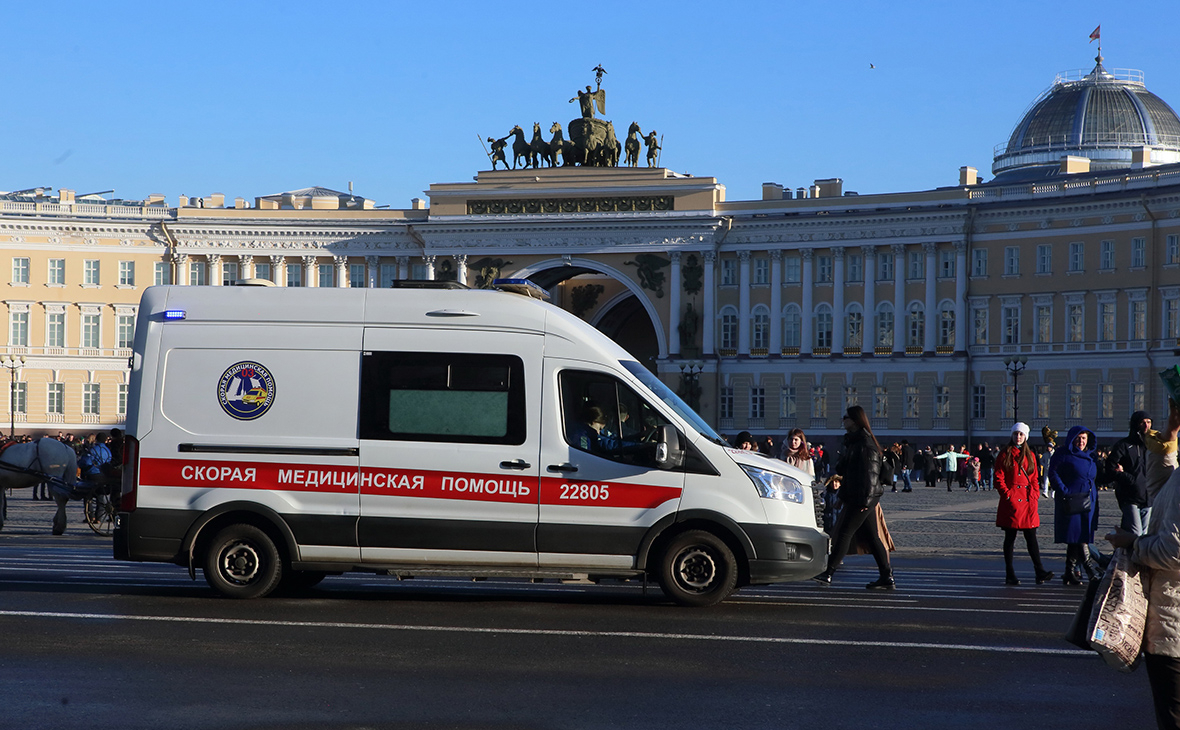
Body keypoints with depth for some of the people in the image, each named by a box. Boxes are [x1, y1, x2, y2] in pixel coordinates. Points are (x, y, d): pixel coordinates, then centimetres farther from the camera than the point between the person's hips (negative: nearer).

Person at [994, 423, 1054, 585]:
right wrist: (1007, 493, -11)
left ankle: (1040, 572, -6)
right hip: (1011, 501, -4)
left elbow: (1035, 478, 18)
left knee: (1031, 536, -1)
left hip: (1028, 501, 4)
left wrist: (1035, 494, 4)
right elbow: (998, 477, -3)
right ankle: (1010, 575, 5)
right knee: (1010, 537, 1)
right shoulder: (1005, 454, 1)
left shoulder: (1030, 455, 15)